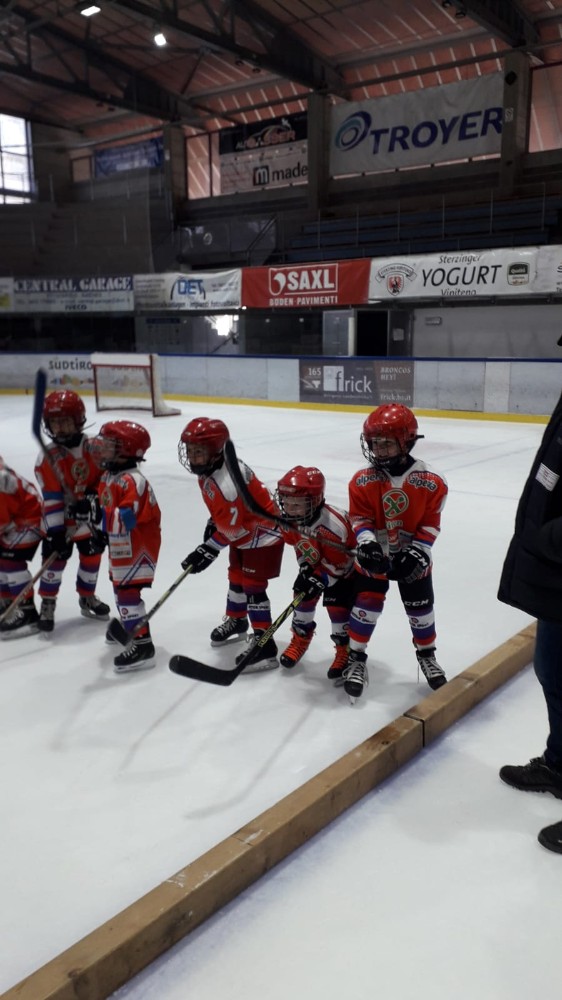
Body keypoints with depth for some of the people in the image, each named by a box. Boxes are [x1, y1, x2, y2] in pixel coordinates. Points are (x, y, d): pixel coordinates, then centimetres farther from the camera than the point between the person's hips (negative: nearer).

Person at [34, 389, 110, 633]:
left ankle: (87, 597, 35)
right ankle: (47, 603, 14)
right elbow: (51, 498, -21)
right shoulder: (48, 458, -19)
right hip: (60, 518, -3)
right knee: (55, 556, -5)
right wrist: (55, 531, -23)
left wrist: (93, 498, -20)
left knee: (92, 554, 13)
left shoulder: (93, 447, -12)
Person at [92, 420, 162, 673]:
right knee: (119, 584, 26)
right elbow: (107, 507, 22)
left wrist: (99, 514, -40)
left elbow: (125, 519, -35)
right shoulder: (109, 476, 7)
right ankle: (128, 625, 47)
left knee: (128, 591, -12)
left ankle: (142, 645, -8)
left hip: (138, 546, -11)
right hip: (120, 546, 11)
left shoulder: (132, 481, -25)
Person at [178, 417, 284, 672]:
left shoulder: (227, 480, -35)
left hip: (262, 534, -10)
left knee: (253, 586, -11)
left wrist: (209, 549, -24)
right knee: (237, 578, 23)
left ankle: (264, 644, -7)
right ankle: (235, 620, 47)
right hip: (243, 535, 10)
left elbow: (234, 526, -30)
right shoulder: (207, 470, -4)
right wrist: (213, 524, 6)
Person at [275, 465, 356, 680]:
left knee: (338, 604, -10)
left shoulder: (333, 526, -41)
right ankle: (301, 637, 31)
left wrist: (320, 579, -34)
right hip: (314, 564, 6)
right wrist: (305, 567, -7)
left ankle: (345, 648, 11)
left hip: (345, 566, -6)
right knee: (303, 595, 6)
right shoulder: (290, 519, -20)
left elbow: (338, 563, -32)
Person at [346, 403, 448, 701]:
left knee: (420, 606, 11)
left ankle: (426, 654, 35)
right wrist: (366, 543, -27)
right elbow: (359, 518, -10)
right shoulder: (363, 481, -14)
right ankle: (356, 658, 13)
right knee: (366, 603, -4)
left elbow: (430, 523, -10)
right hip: (374, 554, 0)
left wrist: (418, 552, -20)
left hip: (412, 555, 1)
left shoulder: (429, 482, -16)